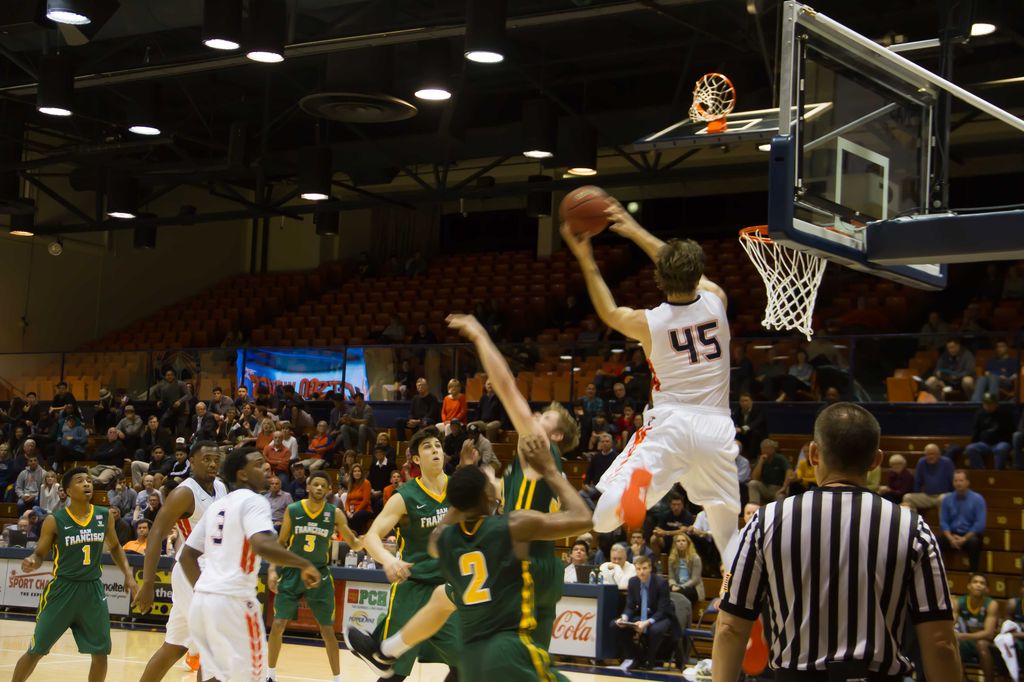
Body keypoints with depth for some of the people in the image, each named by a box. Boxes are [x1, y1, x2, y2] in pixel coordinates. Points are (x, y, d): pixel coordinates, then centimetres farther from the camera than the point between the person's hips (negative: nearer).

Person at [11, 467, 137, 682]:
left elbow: (114, 547, 17)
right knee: (36, 651, 2)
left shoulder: (105, 516, 2)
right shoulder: (54, 520, -9)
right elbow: (40, 554, -1)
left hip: (92, 589, 3)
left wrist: (128, 574, 6)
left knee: (101, 651, 4)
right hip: (63, 588, -3)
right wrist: (31, 562, -24)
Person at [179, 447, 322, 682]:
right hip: (233, 600, -8)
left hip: (203, 599, 8)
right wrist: (304, 564, -14)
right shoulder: (253, 500, -7)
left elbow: (187, 556, 23)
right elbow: (262, 546, -26)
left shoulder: (217, 505, 19)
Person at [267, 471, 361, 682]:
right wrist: (272, 569, -8)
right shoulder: (292, 510, -6)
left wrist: (361, 542, -27)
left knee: (327, 629, 1)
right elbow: (280, 542, 3)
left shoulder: (335, 513, -8)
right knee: (278, 624, -2)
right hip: (292, 571, 1)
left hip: (319, 573, 0)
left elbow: (354, 544, -4)